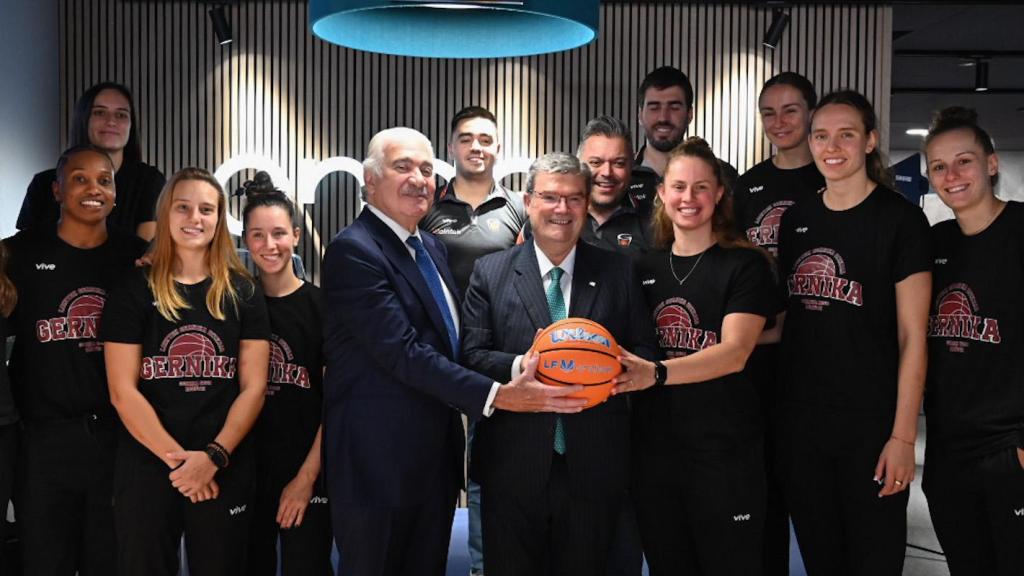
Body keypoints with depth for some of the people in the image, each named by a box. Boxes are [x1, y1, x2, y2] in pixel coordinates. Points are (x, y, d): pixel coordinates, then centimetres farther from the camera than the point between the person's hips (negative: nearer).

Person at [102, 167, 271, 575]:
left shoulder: (243, 293, 5)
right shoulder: (134, 290, 1)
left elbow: (253, 387, 0)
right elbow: (122, 391, -4)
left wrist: (214, 456, -12)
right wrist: (177, 458, -12)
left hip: (226, 469, 1)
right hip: (146, 466, -1)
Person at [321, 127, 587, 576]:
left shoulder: (432, 247, 12)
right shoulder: (353, 250, -16)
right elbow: (404, 352, -24)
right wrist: (497, 396, -28)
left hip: (436, 454, 8)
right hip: (378, 459, -8)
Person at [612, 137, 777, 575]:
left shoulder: (745, 265, -4)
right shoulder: (644, 268, 9)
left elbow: (734, 353, -17)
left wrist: (656, 374, -30)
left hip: (725, 452, -4)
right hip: (652, 447, 4)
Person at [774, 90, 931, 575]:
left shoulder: (900, 219, -6)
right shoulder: (796, 219, 8)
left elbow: (912, 335, -9)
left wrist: (903, 434, -13)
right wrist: (776, 406, 9)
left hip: (871, 425, -4)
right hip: (800, 421, 5)